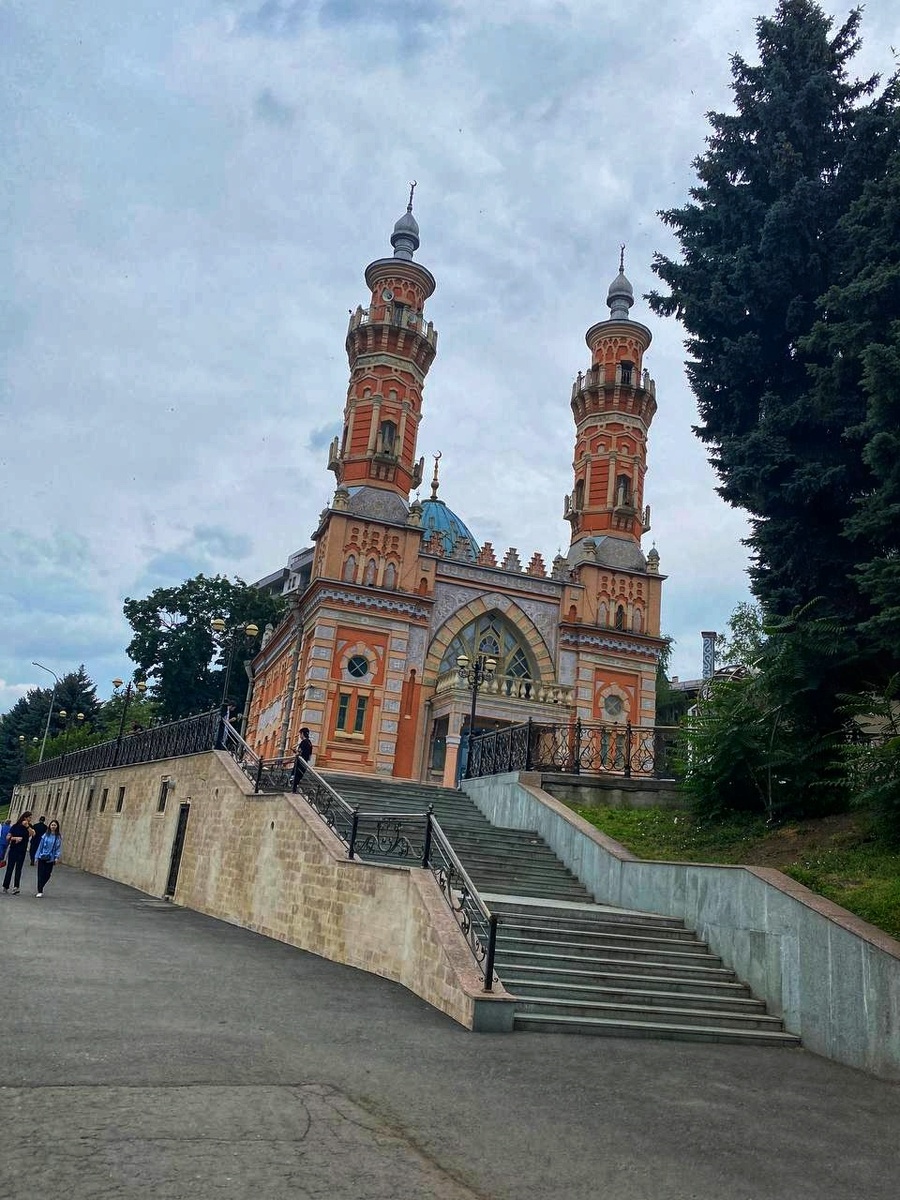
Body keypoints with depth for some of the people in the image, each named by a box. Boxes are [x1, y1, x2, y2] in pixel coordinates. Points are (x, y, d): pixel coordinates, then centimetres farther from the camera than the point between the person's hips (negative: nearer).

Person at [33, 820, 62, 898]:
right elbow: (40, 845, 6)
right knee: (41, 874, -3)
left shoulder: (59, 837, -1)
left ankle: (40, 889, 25)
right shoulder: (45, 835, 2)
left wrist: (57, 858, -12)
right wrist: (37, 856, 5)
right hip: (42, 857, 0)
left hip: (50, 859, 0)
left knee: (47, 875, 3)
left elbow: (59, 847, -2)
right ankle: (40, 891, 4)